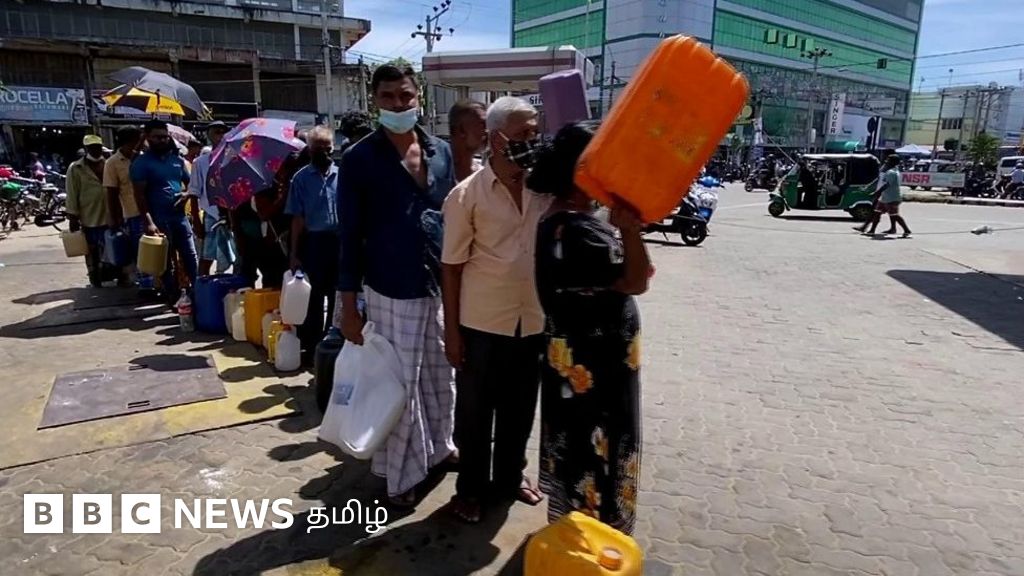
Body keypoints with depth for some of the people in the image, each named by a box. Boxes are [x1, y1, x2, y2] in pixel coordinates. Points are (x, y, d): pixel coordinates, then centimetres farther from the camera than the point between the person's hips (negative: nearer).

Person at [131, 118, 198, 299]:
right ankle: (173, 297, 13)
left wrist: (187, 194, -4)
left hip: (180, 216, 4)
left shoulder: (177, 159, 12)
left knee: (190, 257, 5)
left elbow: (190, 182, 20)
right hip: (159, 219, -4)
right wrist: (148, 221, -18)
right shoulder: (141, 162, -3)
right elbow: (139, 195, -8)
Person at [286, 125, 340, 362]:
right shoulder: (302, 178, 1)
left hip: (340, 240, 2)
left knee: (337, 296, 11)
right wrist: (294, 253, -4)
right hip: (315, 242, -1)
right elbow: (298, 218, 0)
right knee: (313, 297, 7)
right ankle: (311, 346, 19)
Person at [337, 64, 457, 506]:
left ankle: (440, 445, 42)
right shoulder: (360, 158, -6)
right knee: (399, 384, 7)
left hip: (442, 287, 4)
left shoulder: (441, 152, 6)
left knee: (441, 375, 18)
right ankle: (400, 474, 26)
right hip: (390, 292, -4)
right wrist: (349, 305, -8)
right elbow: (350, 235, -6)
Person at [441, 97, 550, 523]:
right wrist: (451, 330, -7)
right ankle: (470, 488, 33)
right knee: (474, 412, 12)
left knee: (520, 409, 19)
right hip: (481, 324, -3)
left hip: (533, 322, 4)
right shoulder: (466, 195, -10)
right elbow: (451, 266, -7)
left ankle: (510, 476, 41)